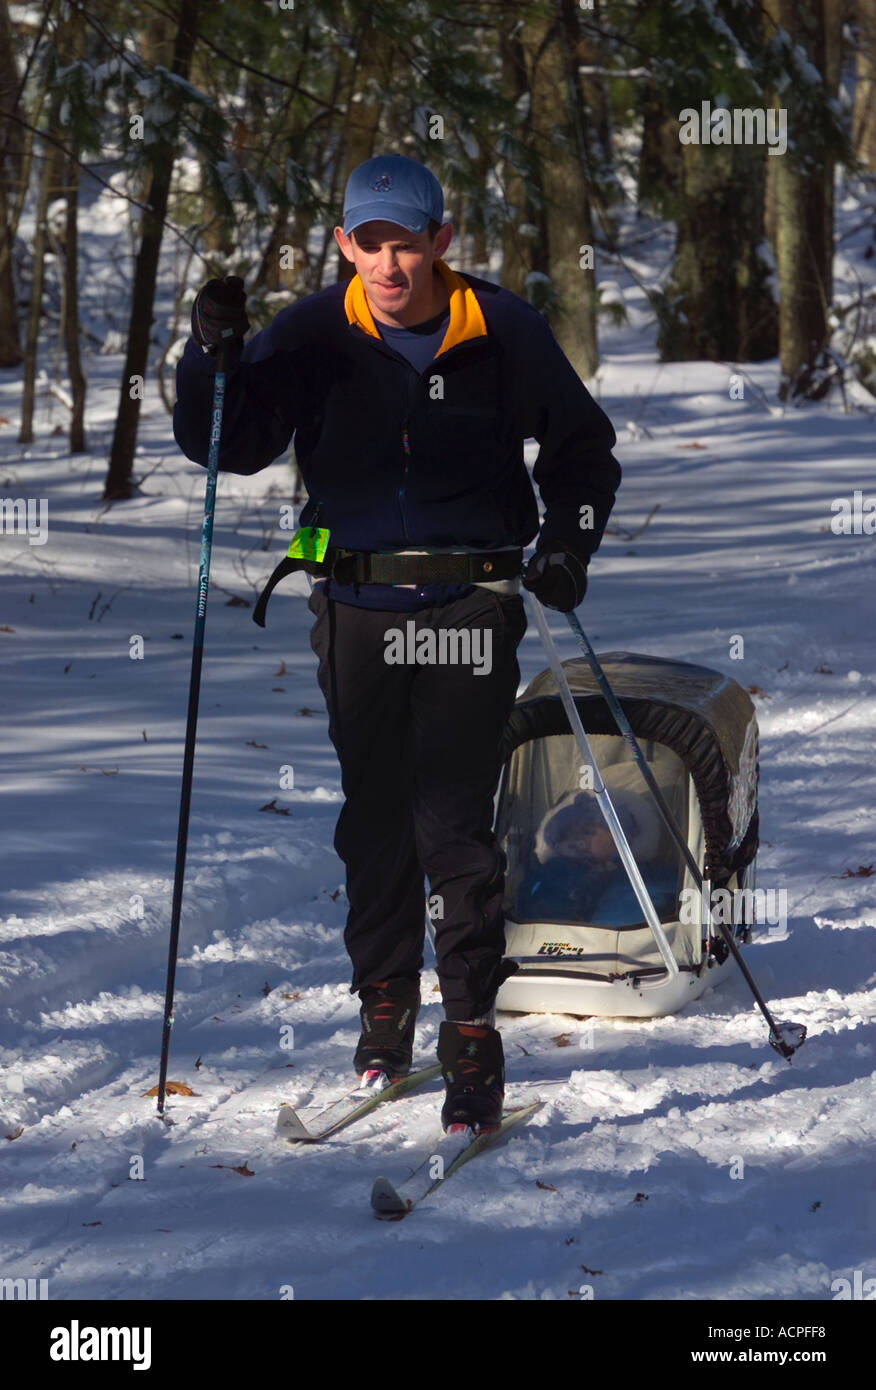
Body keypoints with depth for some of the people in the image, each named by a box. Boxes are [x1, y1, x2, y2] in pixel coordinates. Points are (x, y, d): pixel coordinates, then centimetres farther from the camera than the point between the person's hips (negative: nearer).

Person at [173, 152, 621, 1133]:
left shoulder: (502, 332, -3)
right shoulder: (315, 336, -1)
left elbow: (583, 448, 10)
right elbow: (226, 443, -4)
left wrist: (568, 543, -4)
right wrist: (213, 355, -21)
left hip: (469, 604, -2)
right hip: (356, 605, 2)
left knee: (454, 823, -9)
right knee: (374, 821, 9)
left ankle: (473, 1035, -5)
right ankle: (384, 1008, 24)